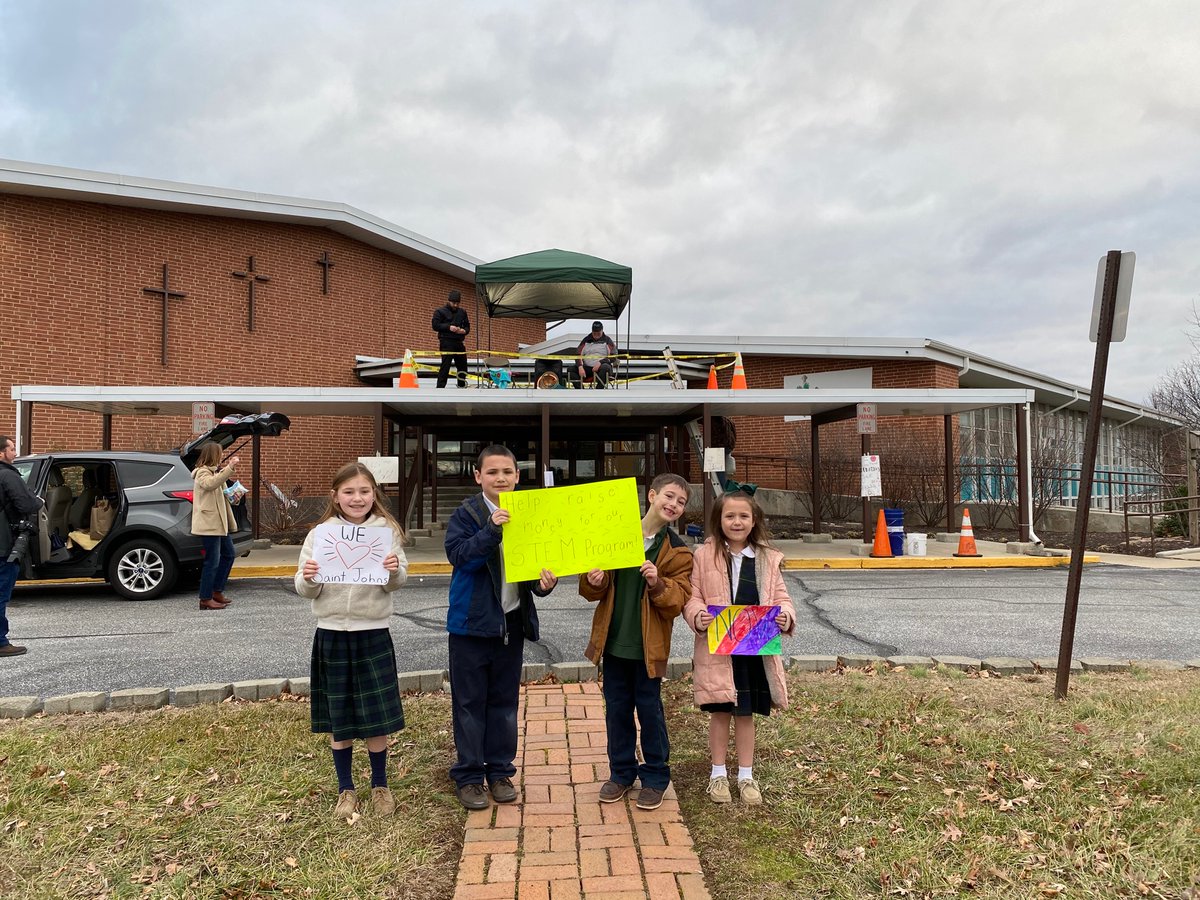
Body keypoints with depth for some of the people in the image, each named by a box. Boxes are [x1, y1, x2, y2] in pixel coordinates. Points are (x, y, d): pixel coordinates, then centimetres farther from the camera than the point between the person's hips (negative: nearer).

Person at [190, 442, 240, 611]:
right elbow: (211, 483, -33)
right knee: (212, 561, -7)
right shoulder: (202, 473, -10)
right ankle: (206, 599, 0)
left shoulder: (214, 471, 21)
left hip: (219, 523, 10)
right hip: (209, 523, -10)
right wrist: (229, 467, -39)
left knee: (228, 554, 15)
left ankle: (217, 591, 23)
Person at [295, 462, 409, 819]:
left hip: (374, 633, -1)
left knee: (377, 716, 7)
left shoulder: (387, 531, -2)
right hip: (332, 634, 1)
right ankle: (346, 789, 28)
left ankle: (380, 785, 27)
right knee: (337, 717, 11)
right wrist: (307, 579, -22)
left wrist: (395, 572, -26)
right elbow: (307, 591, 0)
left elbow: (397, 583, -5)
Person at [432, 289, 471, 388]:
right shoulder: (440, 311, 2)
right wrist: (448, 327, -18)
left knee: (462, 366, 8)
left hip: (460, 343, 6)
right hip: (446, 343, -6)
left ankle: (462, 387, 19)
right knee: (445, 366, -12)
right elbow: (435, 325, -6)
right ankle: (440, 387, -11)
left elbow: (467, 326, 20)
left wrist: (464, 331, -4)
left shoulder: (462, 312, 17)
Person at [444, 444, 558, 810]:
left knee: (505, 699, 13)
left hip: (513, 621, 4)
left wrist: (544, 582, -17)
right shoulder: (467, 514, -7)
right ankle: (468, 775, 17)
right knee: (470, 700, 5)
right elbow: (457, 554, -20)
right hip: (472, 620, -3)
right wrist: (491, 530, -30)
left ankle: (500, 770, 26)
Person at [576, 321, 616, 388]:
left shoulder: (607, 340, 3)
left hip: (601, 367, -3)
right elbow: (578, 354, 2)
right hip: (587, 368, 3)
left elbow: (613, 355, -6)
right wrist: (580, 367, -18)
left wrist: (600, 362, -20)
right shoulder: (586, 340, 10)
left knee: (605, 367, -38)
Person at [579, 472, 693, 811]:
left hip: (648, 646, -3)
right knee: (616, 709, 13)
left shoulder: (678, 552, -4)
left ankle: (655, 776, 25)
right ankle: (621, 772, 30)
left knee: (649, 710, 6)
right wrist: (594, 582, -14)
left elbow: (677, 602, -9)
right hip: (613, 641, 3)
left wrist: (658, 584, -27)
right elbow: (595, 591, 9)